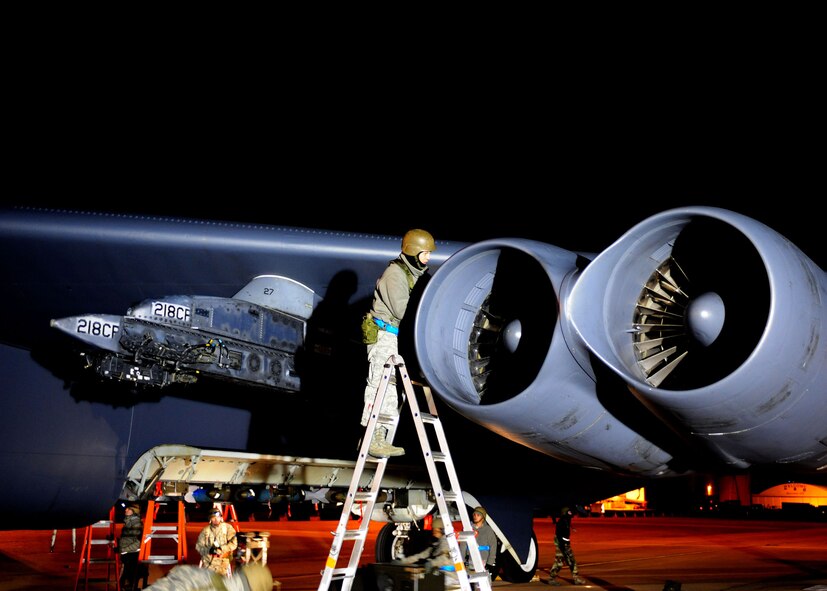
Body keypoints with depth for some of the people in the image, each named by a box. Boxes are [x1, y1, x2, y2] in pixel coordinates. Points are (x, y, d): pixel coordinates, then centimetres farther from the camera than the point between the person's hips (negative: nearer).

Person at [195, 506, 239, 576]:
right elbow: (198, 546, 2)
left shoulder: (227, 528, -2)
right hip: (208, 563, 1)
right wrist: (209, 550, -17)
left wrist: (221, 548, -22)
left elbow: (233, 543, -8)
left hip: (223, 563, -1)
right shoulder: (205, 530, 2)